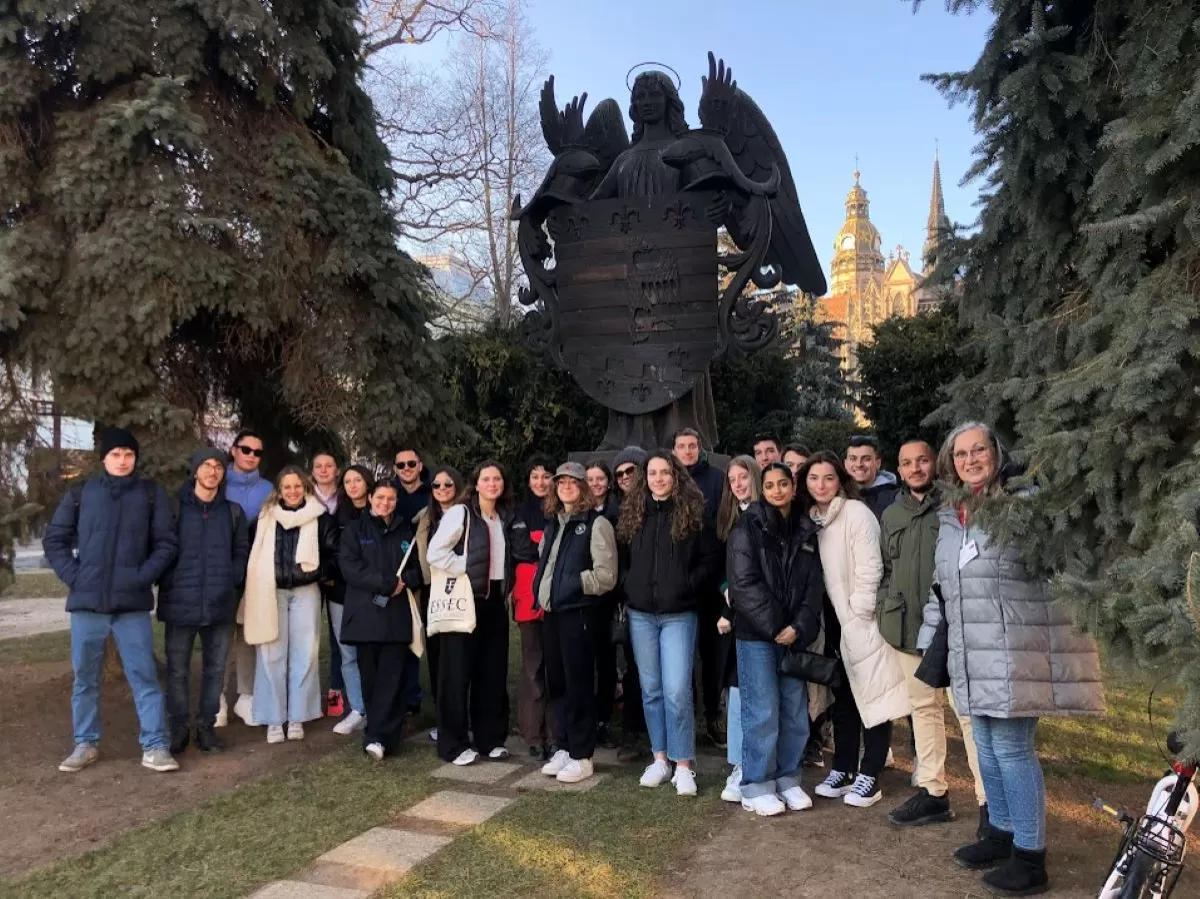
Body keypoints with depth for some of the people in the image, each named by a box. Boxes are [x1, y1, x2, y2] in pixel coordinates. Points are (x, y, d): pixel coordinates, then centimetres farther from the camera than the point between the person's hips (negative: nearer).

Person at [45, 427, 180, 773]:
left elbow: (166, 543, 2)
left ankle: (154, 747, 5)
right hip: (87, 602, 2)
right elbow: (54, 539, 10)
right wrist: (73, 575, -2)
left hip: (132, 603, -1)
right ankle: (85, 744, 26)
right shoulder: (81, 493, 5)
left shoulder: (151, 494, 3)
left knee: (144, 675, 0)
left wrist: (143, 576, -9)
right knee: (85, 677, 11)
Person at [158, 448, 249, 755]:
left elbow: (242, 551, 13)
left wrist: (232, 583, 2)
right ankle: (179, 728, 16)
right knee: (177, 670, 4)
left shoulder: (233, 511, 9)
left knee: (215, 669, 8)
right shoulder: (174, 506, 0)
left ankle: (206, 726, 19)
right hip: (181, 603, -2)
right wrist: (169, 585, -4)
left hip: (221, 604, 3)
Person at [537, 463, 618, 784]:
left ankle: (582, 756, 9)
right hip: (553, 612, 7)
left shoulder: (596, 523, -8)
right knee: (557, 682, 13)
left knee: (578, 684, -1)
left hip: (579, 613, -7)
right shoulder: (553, 523, 15)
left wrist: (571, 583, -13)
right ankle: (564, 748, 25)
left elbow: (606, 575, -13)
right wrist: (542, 590, 10)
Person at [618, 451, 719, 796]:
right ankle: (660, 758, 22)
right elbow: (622, 557, 13)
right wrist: (630, 589, 0)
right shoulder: (633, 512, 8)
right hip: (640, 614, 4)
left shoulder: (692, 512, -2)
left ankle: (683, 765, 4)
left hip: (679, 614, -3)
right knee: (651, 689, 10)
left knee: (677, 690, -8)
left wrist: (688, 584, -11)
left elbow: (711, 560, -1)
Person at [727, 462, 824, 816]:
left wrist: (800, 627, -8)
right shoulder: (748, 526, -4)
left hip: (795, 634, 5)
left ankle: (788, 779, 23)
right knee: (763, 712, -3)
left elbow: (814, 585, 6)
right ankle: (756, 786, 9)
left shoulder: (806, 530, 10)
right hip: (756, 634, -4)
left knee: (796, 710, 8)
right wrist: (773, 627, -12)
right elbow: (744, 584, -10)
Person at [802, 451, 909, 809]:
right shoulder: (810, 518, 7)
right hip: (831, 620, 7)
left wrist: (855, 617, -17)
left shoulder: (857, 513, -13)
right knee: (841, 698, 14)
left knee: (872, 697, 2)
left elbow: (870, 570, -17)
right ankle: (842, 769, 24)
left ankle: (869, 776, 11)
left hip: (860, 620, -6)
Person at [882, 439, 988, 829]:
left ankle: (988, 799, 5)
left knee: (969, 709, -3)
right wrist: (887, 608, 11)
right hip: (909, 625, 6)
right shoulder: (890, 515, 14)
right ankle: (932, 792, 23)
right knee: (923, 706, 13)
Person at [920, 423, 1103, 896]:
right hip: (972, 656, 7)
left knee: (1012, 748, -2)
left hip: (1015, 653, -7)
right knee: (987, 746, 16)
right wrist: (934, 644, 19)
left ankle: (1030, 856, 12)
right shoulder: (949, 519, 14)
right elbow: (941, 589, 20)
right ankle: (1001, 832, 33)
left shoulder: (1023, 508, -7)